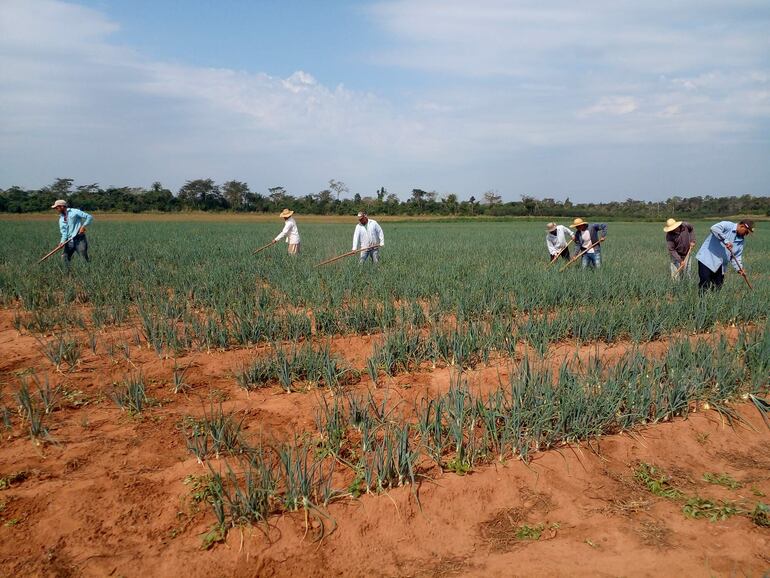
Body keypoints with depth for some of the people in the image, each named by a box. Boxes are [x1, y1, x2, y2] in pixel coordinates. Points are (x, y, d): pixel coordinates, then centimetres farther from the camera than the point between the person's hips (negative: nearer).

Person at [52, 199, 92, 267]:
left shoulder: (74, 212, -4)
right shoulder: (61, 219, 15)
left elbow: (89, 217, -6)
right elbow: (64, 232, 10)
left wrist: (83, 226, -15)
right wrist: (62, 241, -7)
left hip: (79, 239, -6)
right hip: (69, 241, 7)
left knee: (85, 257, -10)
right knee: (65, 257, 0)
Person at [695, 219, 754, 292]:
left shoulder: (741, 240, 13)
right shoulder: (727, 226, -8)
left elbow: (737, 256, 15)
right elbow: (714, 228, -29)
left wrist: (739, 268, 0)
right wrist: (725, 241, -30)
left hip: (720, 266, 8)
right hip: (707, 259, -8)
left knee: (718, 286, 5)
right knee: (705, 285, -12)